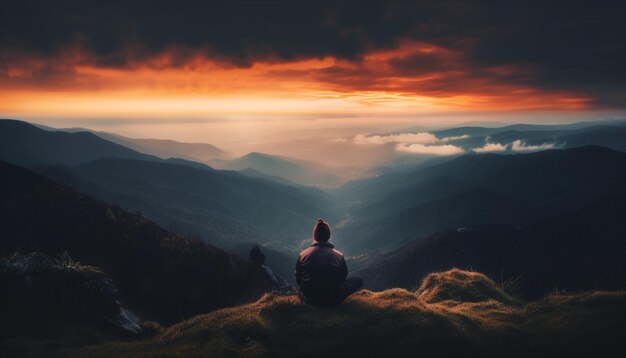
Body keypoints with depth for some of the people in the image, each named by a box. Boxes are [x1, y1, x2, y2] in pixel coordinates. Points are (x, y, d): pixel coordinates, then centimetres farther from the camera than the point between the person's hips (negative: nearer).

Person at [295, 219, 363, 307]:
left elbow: (298, 280, -1)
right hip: (331, 301, 2)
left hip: (308, 300, -2)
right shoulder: (339, 256, -17)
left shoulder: (303, 255, -14)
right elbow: (343, 279, -1)